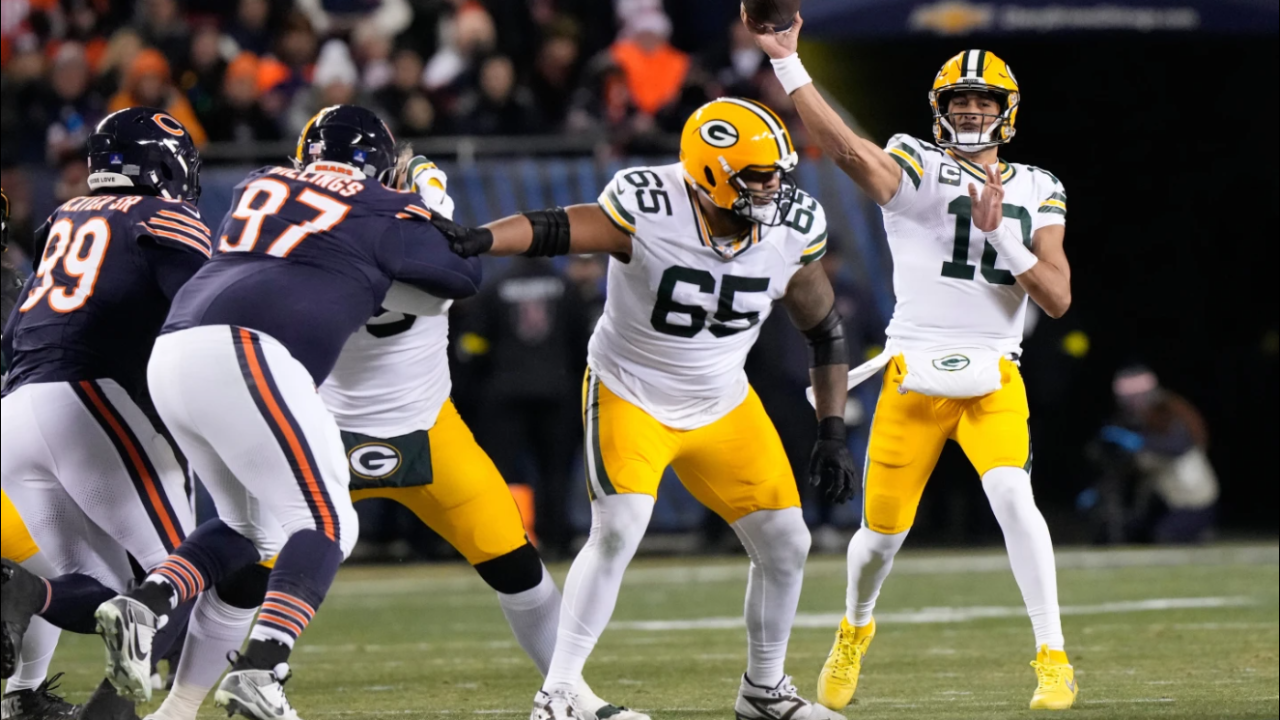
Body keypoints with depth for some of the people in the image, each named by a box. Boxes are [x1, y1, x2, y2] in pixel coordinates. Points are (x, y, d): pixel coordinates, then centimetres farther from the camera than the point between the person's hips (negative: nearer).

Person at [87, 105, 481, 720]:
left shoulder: (256, 186, 26)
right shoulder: (380, 213, 11)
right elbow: (465, 276, 21)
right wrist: (435, 212, 38)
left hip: (172, 354, 7)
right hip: (246, 355, -7)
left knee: (250, 526, 21)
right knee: (325, 524, -2)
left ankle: (143, 605, -1)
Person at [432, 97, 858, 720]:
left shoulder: (792, 230, -12)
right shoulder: (648, 210, -26)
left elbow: (825, 330, 1)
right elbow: (554, 230, -39)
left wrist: (832, 433, -1)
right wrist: (475, 240, -58)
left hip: (723, 407, 5)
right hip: (630, 395, -5)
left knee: (786, 546, 4)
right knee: (618, 531, -24)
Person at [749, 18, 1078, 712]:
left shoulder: (1036, 191, 8)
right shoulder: (916, 167, -3)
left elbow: (1057, 297, -1)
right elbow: (848, 150, -24)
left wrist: (999, 232, -14)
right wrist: (785, 62, -35)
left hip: (993, 382, 1)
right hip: (914, 377, -1)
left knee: (1012, 495, -23)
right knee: (884, 529, 5)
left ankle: (1053, 660, -16)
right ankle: (853, 632, 37)